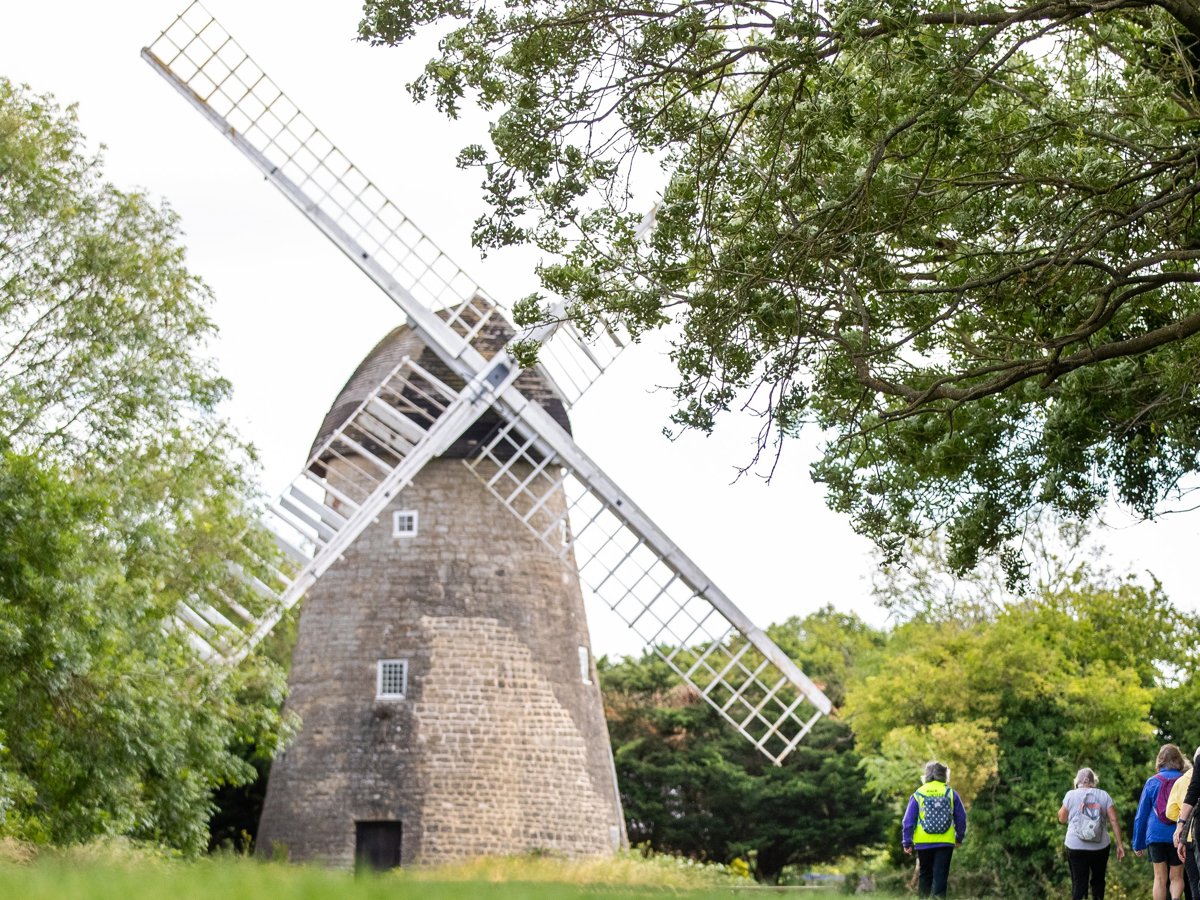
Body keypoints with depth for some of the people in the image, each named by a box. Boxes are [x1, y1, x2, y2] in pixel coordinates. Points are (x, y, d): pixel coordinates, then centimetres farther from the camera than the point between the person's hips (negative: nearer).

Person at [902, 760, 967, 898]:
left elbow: (908, 821, -1)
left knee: (924, 875, 13)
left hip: (924, 842, 0)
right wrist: (959, 837, 21)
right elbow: (961, 818, 8)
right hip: (945, 843, 0)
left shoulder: (918, 794, 1)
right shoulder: (951, 793, 2)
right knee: (940, 876, 0)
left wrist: (907, 842, 5)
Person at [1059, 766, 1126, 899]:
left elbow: (1062, 818, 8)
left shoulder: (1071, 795, 0)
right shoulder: (1103, 795, 3)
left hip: (1076, 847, -1)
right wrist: (1119, 845, 0)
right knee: (1098, 881, 18)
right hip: (1100, 847, 1)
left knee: (1079, 883, 0)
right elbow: (1114, 821, -2)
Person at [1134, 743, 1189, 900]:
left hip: (1156, 835, 0)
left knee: (1160, 878, 9)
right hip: (1179, 837, 0)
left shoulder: (1152, 782, 3)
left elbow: (1141, 815, 6)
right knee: (1177, 877, 6)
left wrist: (1138, 844, 13)